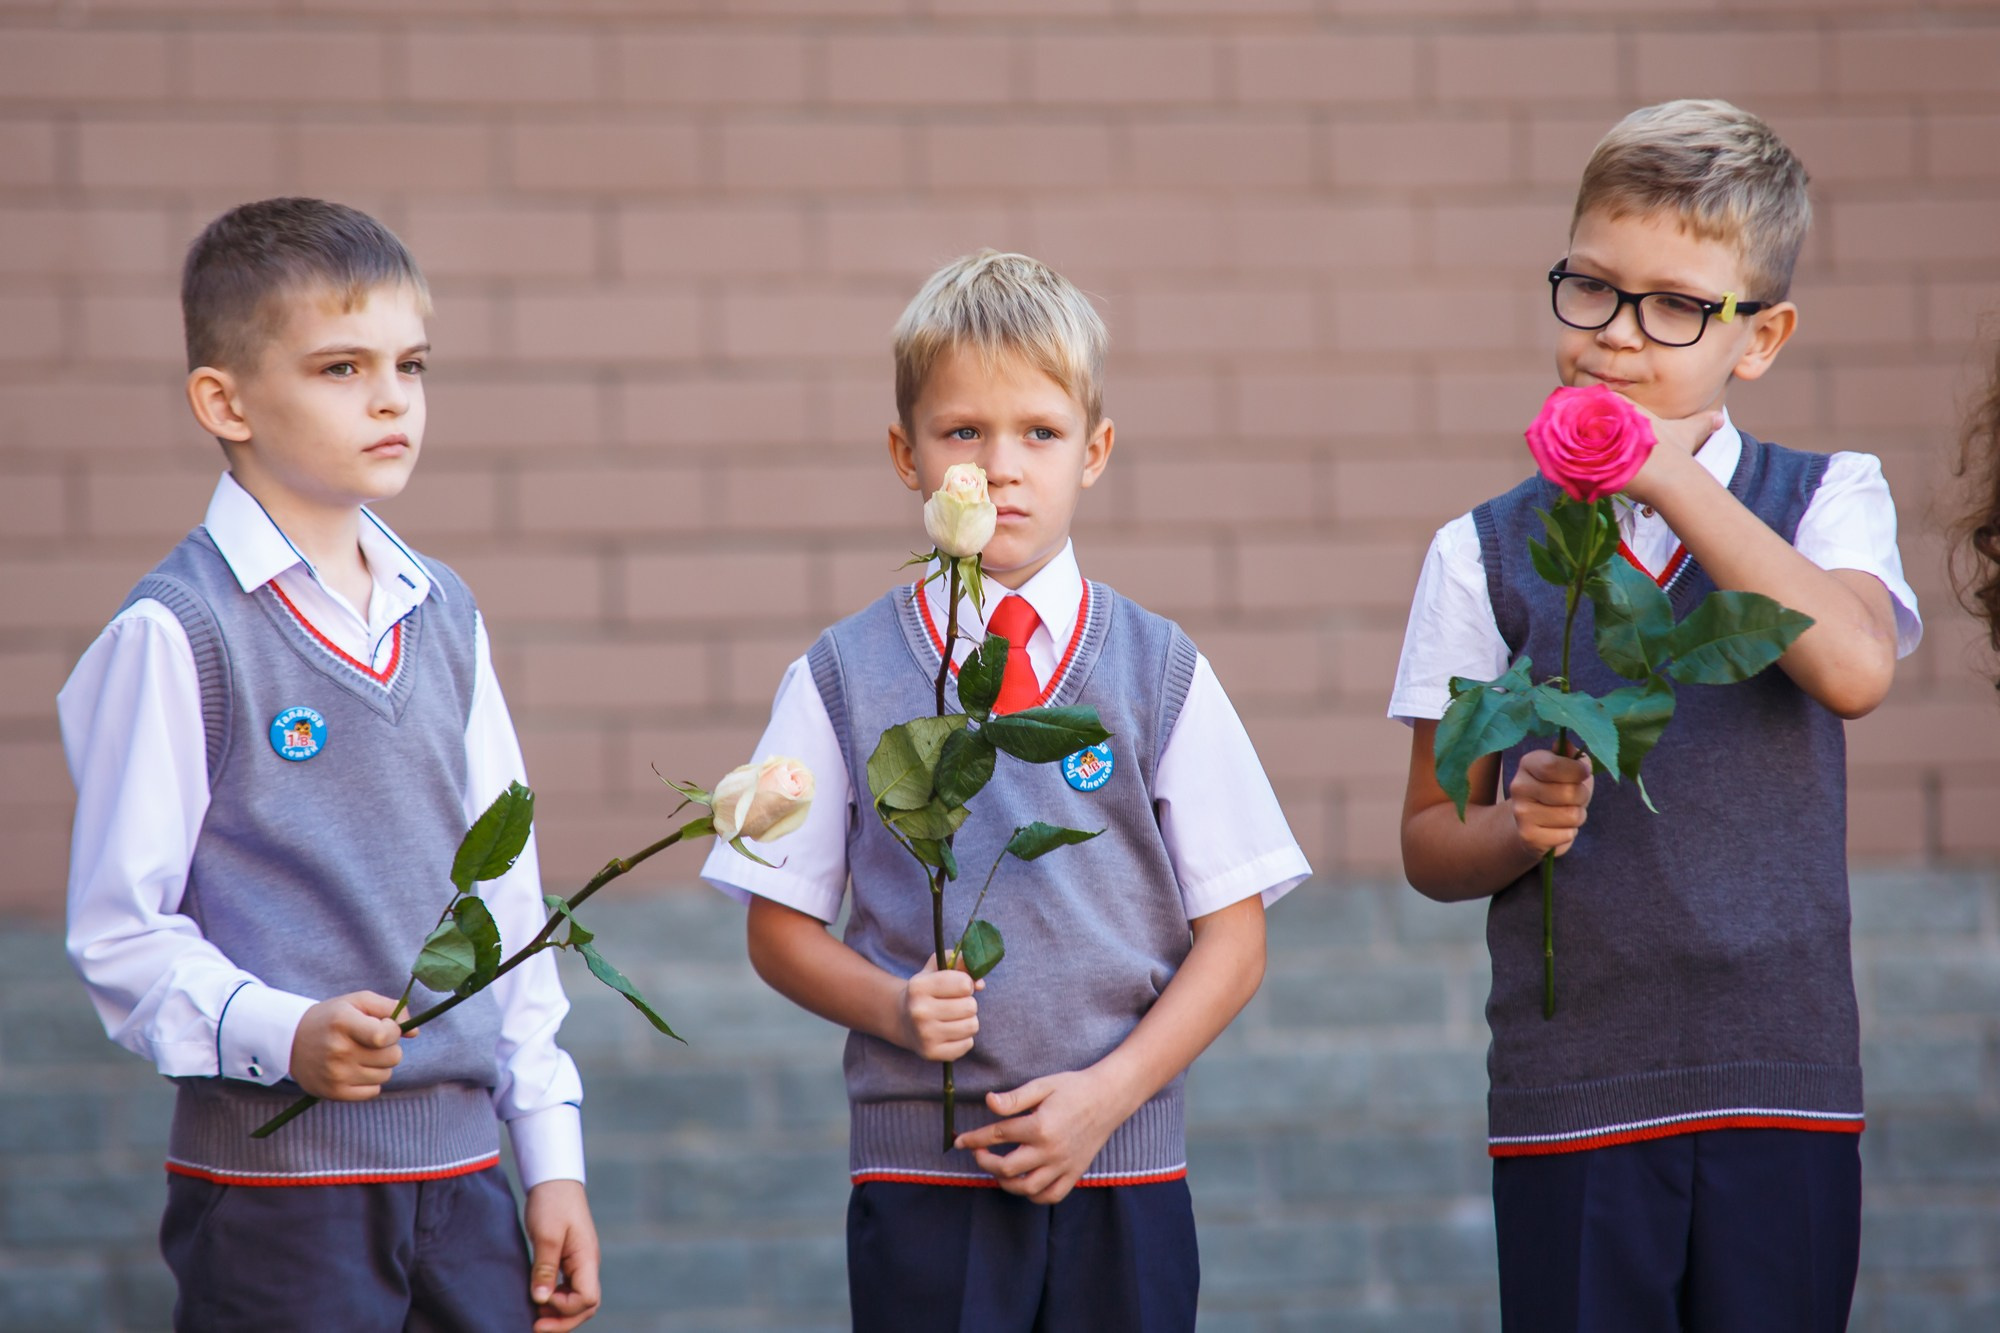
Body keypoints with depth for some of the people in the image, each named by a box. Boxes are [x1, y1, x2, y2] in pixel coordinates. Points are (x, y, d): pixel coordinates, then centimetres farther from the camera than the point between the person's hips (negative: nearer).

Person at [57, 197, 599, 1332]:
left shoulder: (446, 614, 12)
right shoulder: (176, 633, -7)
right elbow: (119, 932, -9)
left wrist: (554, 1157, 12)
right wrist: (280, 1035, -24)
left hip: (463, 1172, 6)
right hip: (277, 1184, -6)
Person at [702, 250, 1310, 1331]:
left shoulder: (1159, 672, 4)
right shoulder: (845, 678, 4)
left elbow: (1232, 937, 4)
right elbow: (780, 929, 7)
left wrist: (1107, 1091, -9)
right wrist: (894, 1007, -12)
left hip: (1120, 1174, 1)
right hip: (918, 1178, -1)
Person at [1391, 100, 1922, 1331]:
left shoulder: (1829, 502, 5)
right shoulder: (1489, 556, 7)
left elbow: (1855, 666, -17)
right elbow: (1431, 844, 9)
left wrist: (1673, 477, -15)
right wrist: (1515, 827, -13)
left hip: (1784, 1085, 0)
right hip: (1570, 1083, 1)